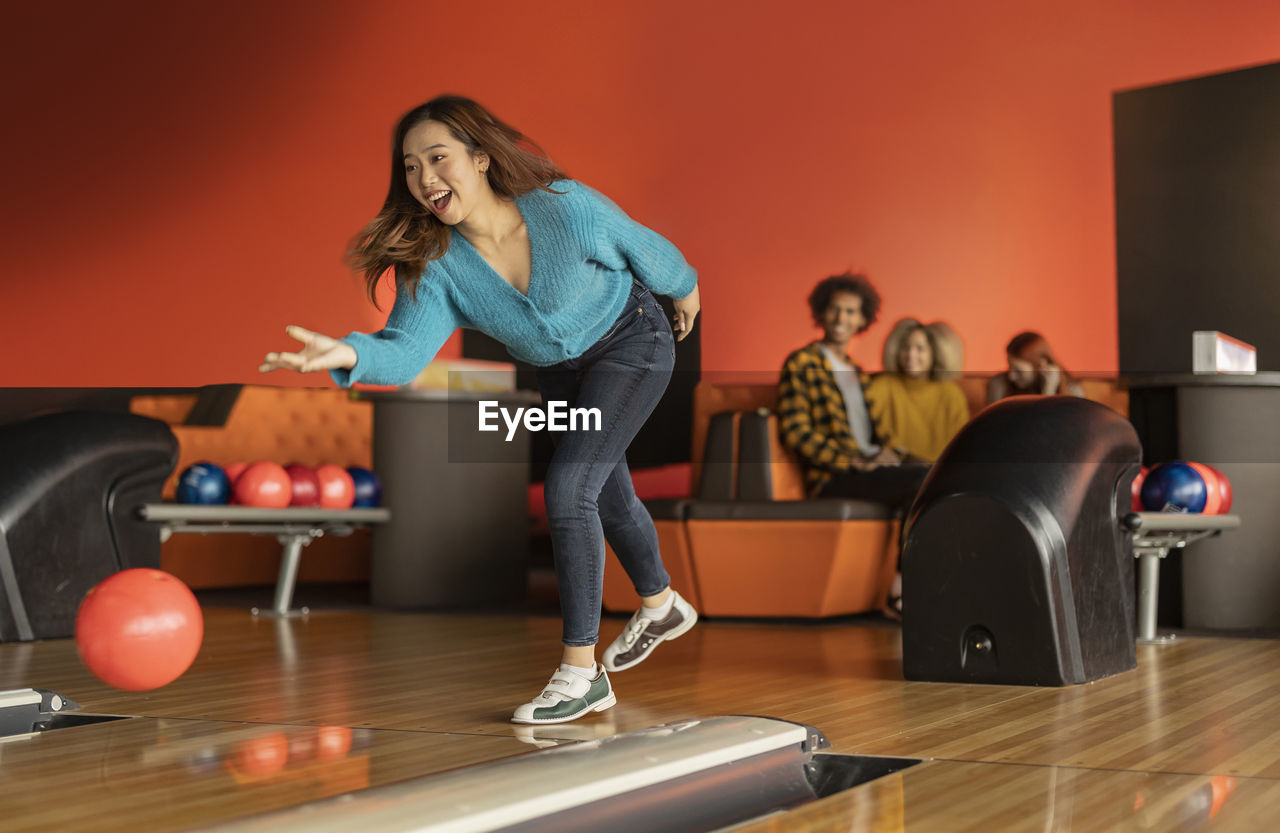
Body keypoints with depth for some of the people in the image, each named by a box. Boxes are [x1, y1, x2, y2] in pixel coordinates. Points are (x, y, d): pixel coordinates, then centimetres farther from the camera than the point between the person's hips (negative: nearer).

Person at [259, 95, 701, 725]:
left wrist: (685, 291, 6)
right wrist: (347, 354, -58)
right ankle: (661, 606, 51)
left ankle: (580, 671, -13)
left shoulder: (567, 207, -33)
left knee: (567, 487, -20)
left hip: (630, 343, -5)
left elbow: (644, 249, -14)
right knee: (607, 494, 22)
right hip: (559, 370, 5)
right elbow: (405, 350, -36)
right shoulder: (436, 265, -24)